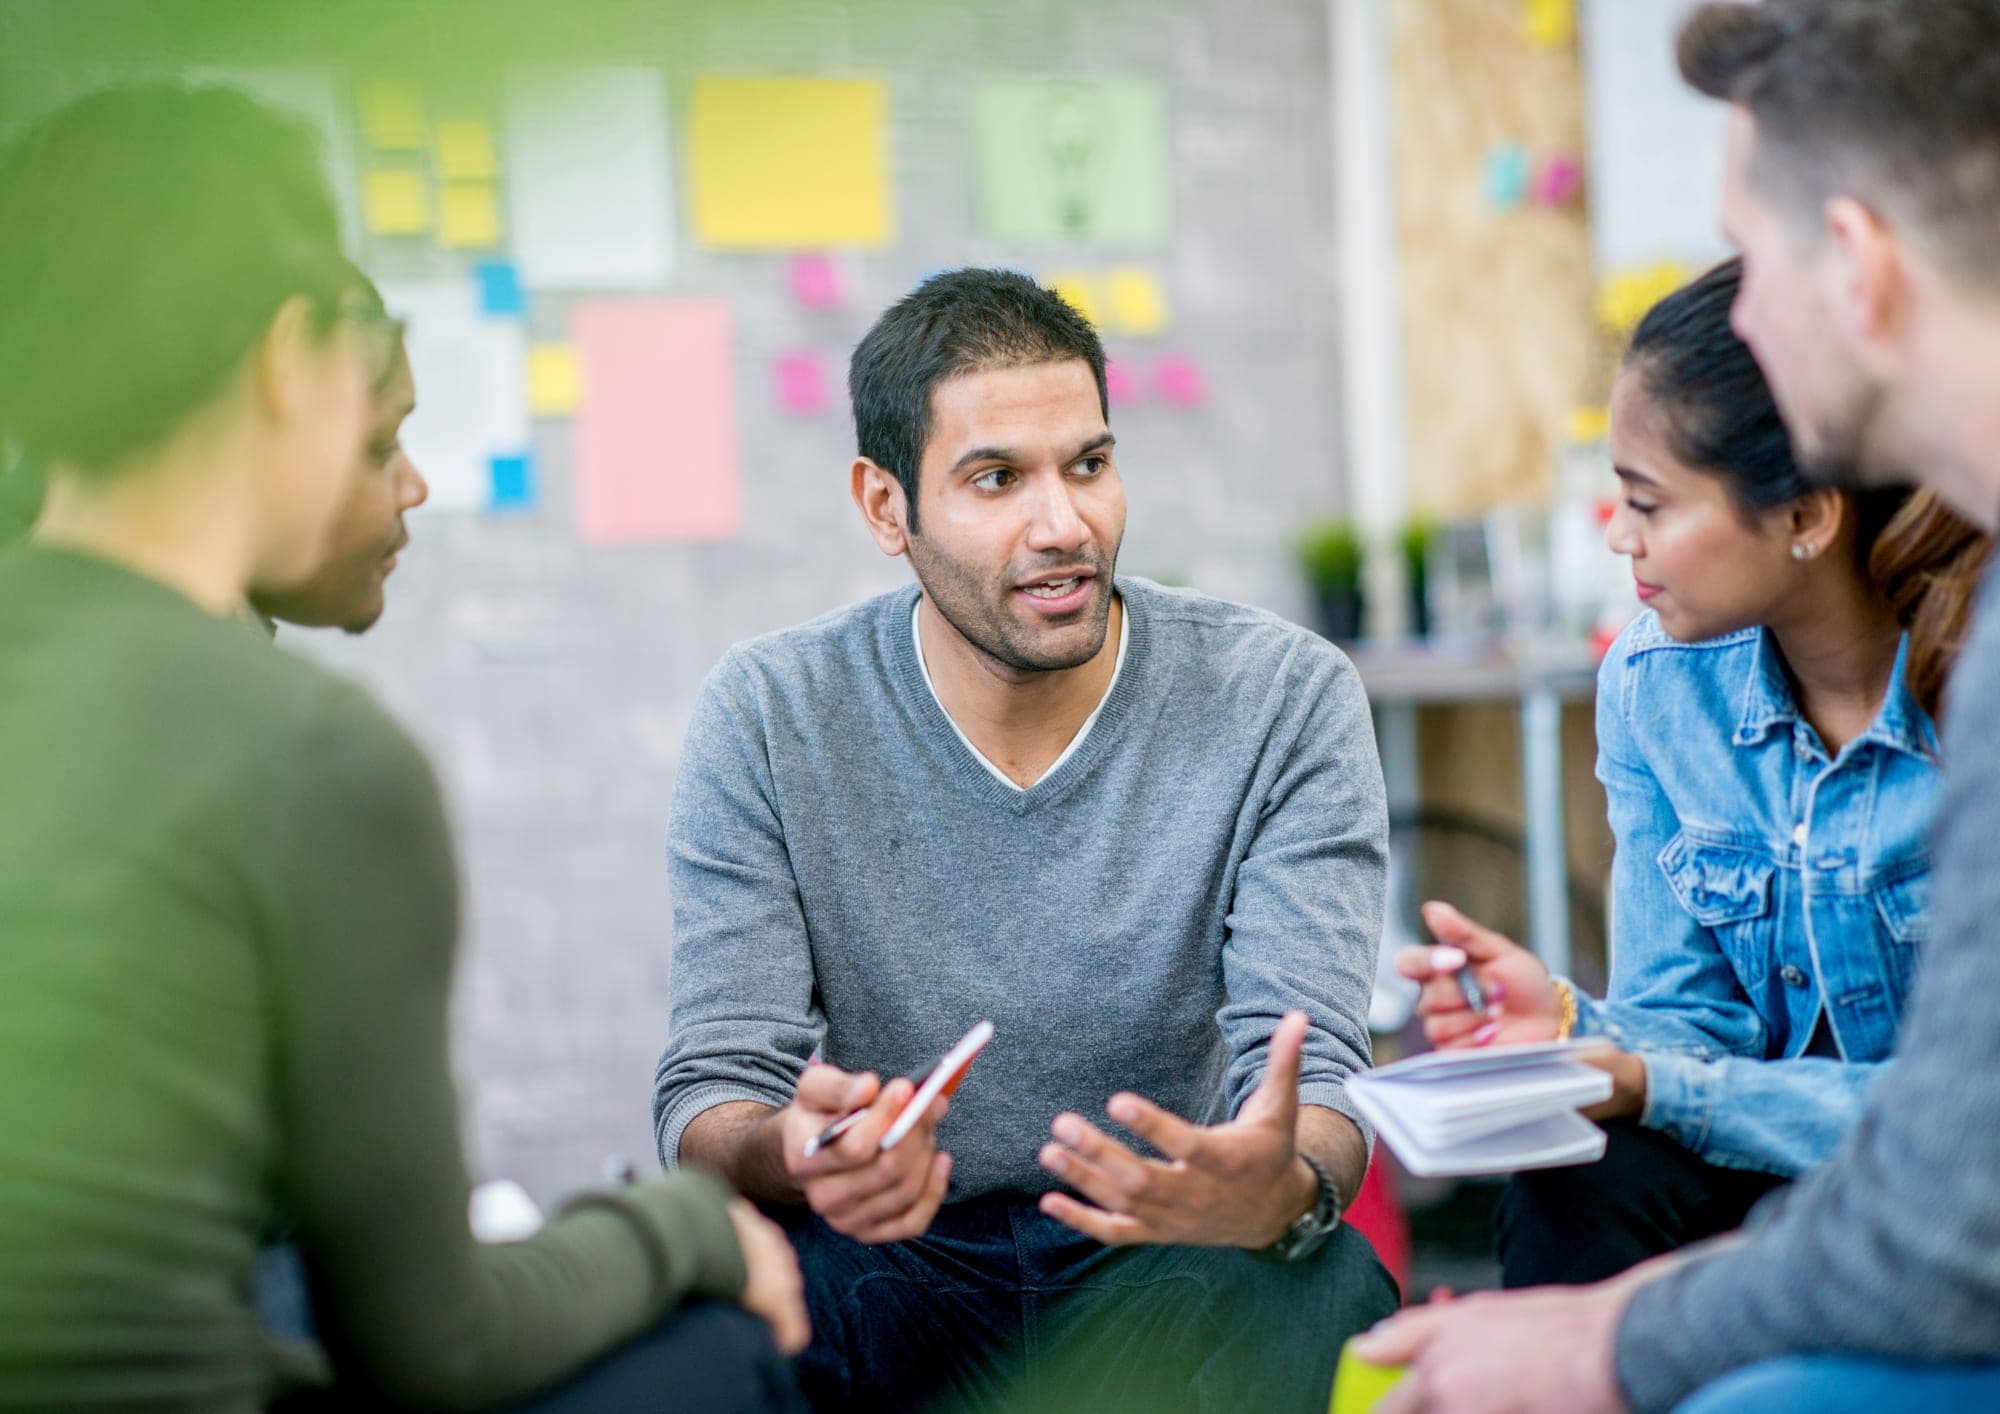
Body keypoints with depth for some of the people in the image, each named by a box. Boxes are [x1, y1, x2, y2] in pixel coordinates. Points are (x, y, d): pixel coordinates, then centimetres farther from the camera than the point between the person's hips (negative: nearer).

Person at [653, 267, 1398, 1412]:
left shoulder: (1286, 700, -6)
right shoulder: (767, 720, -4)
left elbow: (1313, 1068, -12)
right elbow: (712, 1091, -7)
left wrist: (1283, 1191, -38)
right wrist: (789, 1155, -33)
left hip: (1163, 1263, 0)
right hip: (890, 1264, 1)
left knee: (1323, 1293, -32)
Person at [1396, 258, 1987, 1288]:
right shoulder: (1652, 685, -1)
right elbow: (1697, 1020, 1)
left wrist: (1655, 1087, -27)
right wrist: (1577, 1028, -22)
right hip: (1760, 1162, 3)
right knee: (1585, 1176, -27)